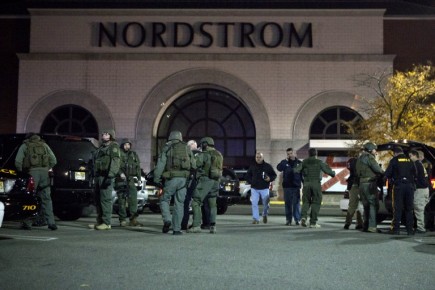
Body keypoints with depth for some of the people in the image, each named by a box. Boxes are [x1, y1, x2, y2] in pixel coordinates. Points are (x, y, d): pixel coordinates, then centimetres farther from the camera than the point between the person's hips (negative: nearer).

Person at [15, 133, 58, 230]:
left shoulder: (25, 146, 14)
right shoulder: (44, 145, 21)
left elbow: (18, 161, 1)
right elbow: (53, 160, 12)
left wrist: (21, 172, 14)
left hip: (32, 172, -2)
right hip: (44, 172, 2)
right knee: (46, 198, 5)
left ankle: (27, 223, 2)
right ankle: (51, 223, 1)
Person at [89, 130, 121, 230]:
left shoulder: (113, 146, -3)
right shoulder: (101, 147, 25)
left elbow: (115, 162, -14)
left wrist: (110, 176, -24)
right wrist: (95, 176, 19)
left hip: (106, 176, -9)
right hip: (98, 176, 9)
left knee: (105, 199, -11)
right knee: (98, 199, 9)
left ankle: (107, 223, -10)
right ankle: (99, 222, 15)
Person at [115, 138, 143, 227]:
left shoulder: (134, 155, 16)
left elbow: (138, 167, 18)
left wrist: (139, 178, 9)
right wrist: (120, 173, -27)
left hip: (131, 180, 3)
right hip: (121, 181, -3)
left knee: (133, 198, -9)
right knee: (122, 200, 1)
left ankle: (133, 219, -10)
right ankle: (123, 220, 8)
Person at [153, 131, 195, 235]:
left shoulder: (166, 148, 5)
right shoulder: (187, 148, 12)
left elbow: (160, 165, -4)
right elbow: (194, 166, 8)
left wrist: (156, 179, -1)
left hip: (171, 179, -2)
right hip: (183, 179, 2)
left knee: (164, 200, 14)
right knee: (179, 204, 8)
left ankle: (167, 220, -7)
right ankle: (176, 229, 6)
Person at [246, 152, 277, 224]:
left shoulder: (267, 166, 2)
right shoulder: (252, 167, 7)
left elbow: (274, 175, 9)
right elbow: (248, 176, 18)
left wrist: (270, 179, -10)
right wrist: (251, 182, 3)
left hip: (264, 188, -1)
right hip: (254, 188, 1)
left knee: (266, 203, 6)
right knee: (254, 203, -8)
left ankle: (265, 215, 34)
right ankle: (256, 218, -3)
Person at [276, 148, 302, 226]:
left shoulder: (299, 163, 6)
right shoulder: (284, 162, 6)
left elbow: (303, 175, 8)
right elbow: (279, 168, -14)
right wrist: (286, 160, -20)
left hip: (296, 186, -1)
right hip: (287, 186, 1)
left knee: (296, 203, -1)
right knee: (287, 203, 4)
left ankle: (297, 219, 5)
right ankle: (288, 220, 10)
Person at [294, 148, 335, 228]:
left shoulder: (304, 162, 6)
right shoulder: (319, 162, 1)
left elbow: (296, 170, -1)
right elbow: (327, 170, 3)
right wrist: (333, 173, 24)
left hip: (306, 183, 2)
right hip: (316, 184, -2)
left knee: (306, 201, 12)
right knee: (316, 202, 4)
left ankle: (304, 216, -11)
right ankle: (313, 222, 1)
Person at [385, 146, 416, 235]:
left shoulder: (394, 160, -2)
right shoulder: (410, 161, 9)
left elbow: (387, 173, -5)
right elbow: (415, 174, 8)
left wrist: (391, 179, 15)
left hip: (398, 185, -3)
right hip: (410, 186, 3)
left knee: (397, 208, 0)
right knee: (409, 208, 9)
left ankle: (396, 228, -2)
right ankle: (410, 229, 10)